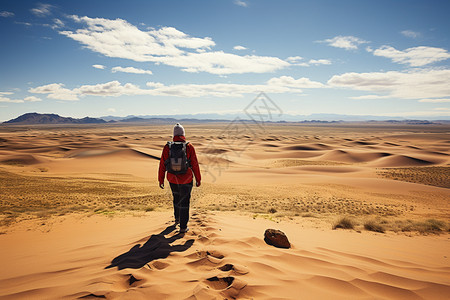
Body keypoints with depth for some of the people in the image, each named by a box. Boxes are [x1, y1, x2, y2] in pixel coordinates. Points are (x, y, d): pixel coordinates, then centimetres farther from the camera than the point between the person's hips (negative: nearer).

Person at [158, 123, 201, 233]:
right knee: (184, 202, 8)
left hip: (172, 179, 3)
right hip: (186, 180, -3)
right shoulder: (189, 147, -13)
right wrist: (198, 179, 3)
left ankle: (177, 218, 44)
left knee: (176, 197, 27)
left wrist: (161, 180, 8)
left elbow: (162, 165, -3)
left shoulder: (167, 147, -7)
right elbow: (195, 165, -9)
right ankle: (183, 227, 13)